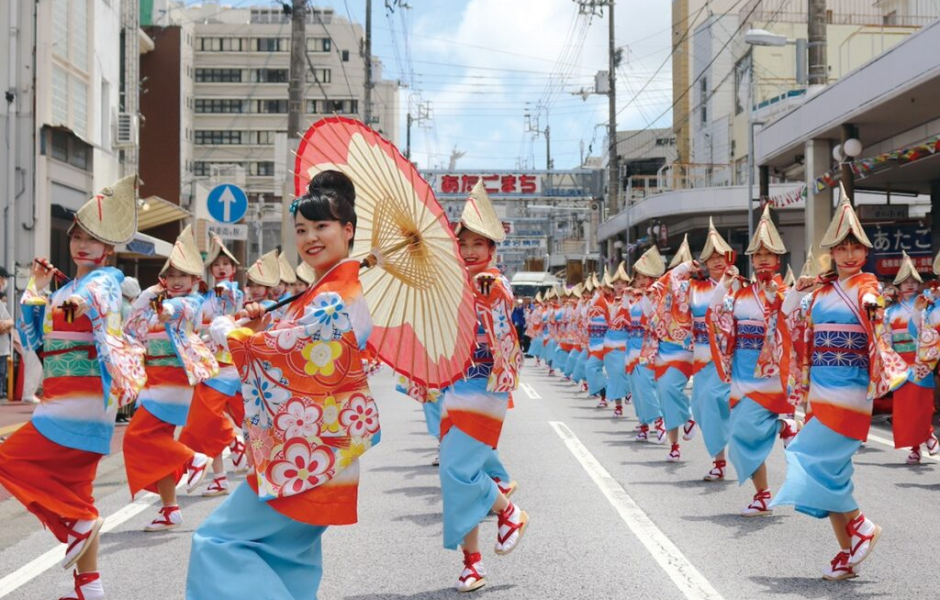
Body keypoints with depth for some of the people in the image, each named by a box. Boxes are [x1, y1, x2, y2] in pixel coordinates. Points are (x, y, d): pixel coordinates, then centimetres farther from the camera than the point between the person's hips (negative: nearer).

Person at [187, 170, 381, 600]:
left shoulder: (333, 298, -19)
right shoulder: (341, 288, 13)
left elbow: (280, 347, -16)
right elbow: (300, 350, 19)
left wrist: (225, 331, 1)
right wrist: (264, 324, 2)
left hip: (309, 452, -10)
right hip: (318, 446, 10)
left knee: (219, 539, -6)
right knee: (290, 556, 15)